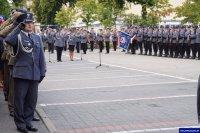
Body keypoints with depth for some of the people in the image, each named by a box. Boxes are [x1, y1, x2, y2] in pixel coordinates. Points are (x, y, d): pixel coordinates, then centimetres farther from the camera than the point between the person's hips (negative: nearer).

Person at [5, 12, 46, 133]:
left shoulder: (37, 38, 13)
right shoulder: (18, 37, -3)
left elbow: (41, 56, 14)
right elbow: (8, 40, -27)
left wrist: (42, 72, 10)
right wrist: (18, 28, -18)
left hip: (34, 75, 5)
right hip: (21, 74, -4)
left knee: (32, 100, 10)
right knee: (20, 99, 3)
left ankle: (28, 122, 23)